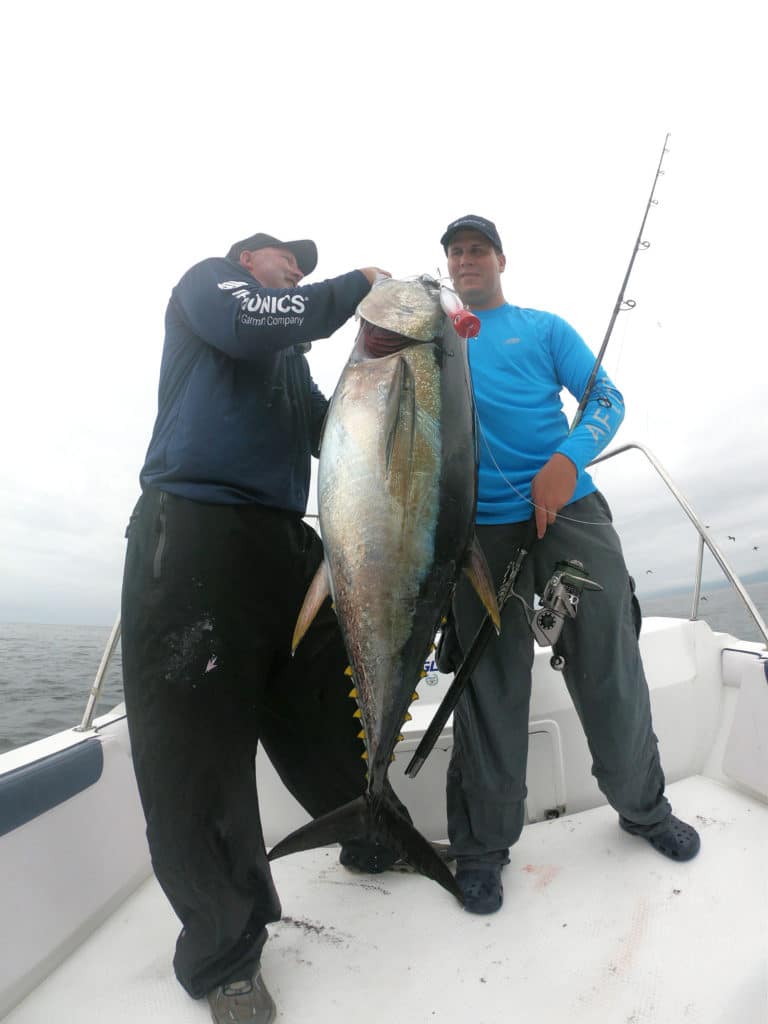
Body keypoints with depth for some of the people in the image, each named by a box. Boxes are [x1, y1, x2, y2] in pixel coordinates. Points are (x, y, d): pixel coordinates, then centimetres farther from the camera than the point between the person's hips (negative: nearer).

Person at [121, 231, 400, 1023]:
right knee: (197, 750, -2)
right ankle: (223, 953, 17)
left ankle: (376, 842, 36)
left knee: (335, 715, 13)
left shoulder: (290, 360, 31)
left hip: (285, 543, 7)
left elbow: (335, 436, 23)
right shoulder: (206, 281, 14)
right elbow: (253, 323, -10)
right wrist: (358, 283, 4)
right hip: (194, 532, -7)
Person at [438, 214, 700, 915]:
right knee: (491, 682, 1)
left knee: (611, 663, 7)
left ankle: (644, 806, 33)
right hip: (482, 526, 0)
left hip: (569, 508, 1)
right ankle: (483, 844, 19)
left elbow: (607, 398, 5)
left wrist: (568, 457, -16)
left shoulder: (545, 328, 17)